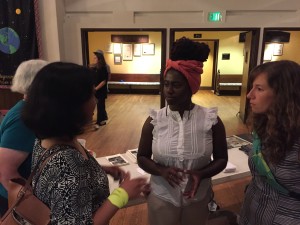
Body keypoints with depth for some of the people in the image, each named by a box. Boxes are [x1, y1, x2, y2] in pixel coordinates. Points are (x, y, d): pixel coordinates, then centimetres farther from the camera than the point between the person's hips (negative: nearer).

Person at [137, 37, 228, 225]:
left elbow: (221, 158, -4)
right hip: (162, 197, 0)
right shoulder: (154, 120, -11)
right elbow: (142, 157, -3)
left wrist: (201, 174, -22)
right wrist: (162, 171, -21)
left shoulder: (211, 120, -12)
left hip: (198, 199, 1)